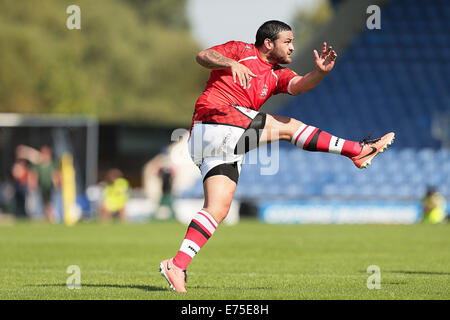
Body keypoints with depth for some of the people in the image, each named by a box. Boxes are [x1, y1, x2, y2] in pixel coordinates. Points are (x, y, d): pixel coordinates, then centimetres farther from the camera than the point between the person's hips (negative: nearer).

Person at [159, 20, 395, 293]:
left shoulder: (278, 75, 24)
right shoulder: (241, 51, 8)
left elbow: (298, 85, 4)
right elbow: (203, 56, -5)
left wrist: (320, 72, -16)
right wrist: (231, 63, -22)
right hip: (216, 119, -8)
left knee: (218, 209, -1)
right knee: (289, 126, -7)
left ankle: (178, 265, -8)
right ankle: (359, 150, -3)